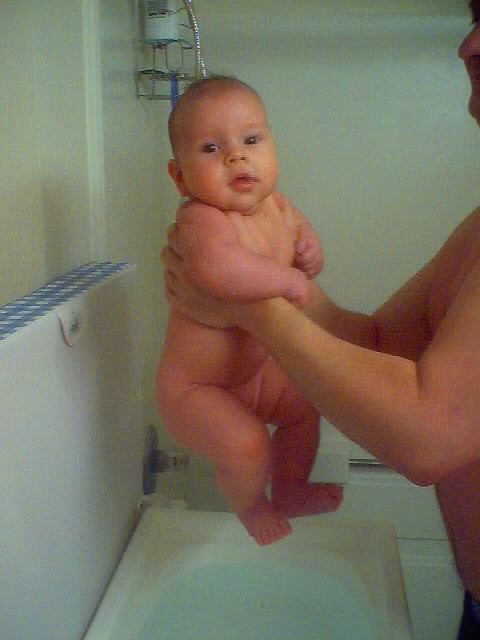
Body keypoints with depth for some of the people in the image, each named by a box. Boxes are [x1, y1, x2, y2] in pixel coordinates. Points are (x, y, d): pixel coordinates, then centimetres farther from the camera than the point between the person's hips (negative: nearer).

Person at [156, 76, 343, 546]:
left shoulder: (276, 204, -5)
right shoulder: (203, 217, -34)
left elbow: (298, 228, 17)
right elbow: (217, 267, -56)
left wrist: (310, 252, -8)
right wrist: (288, 281, -40)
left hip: (254, 368, 9)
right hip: (194, 387, -9)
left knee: (305, 406, 21)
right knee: (247, 443, -25)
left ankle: (290, 491, 47)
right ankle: (251, 508, 13)